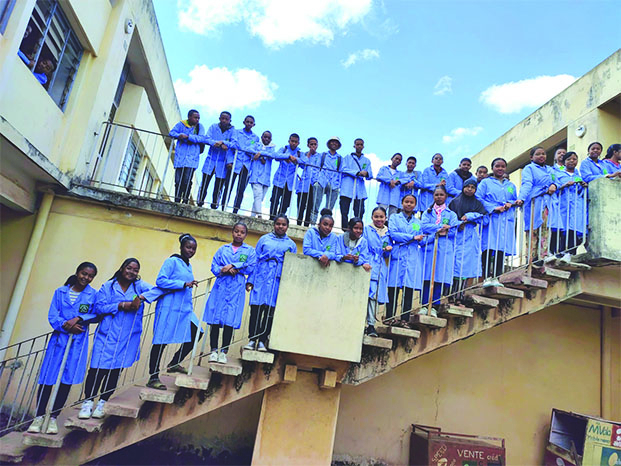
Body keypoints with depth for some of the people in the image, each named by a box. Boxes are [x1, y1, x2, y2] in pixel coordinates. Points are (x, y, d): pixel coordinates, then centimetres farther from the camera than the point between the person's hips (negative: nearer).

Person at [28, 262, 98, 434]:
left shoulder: (93, 294, 3)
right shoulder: (60, 292, 6)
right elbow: (52, 316, 0)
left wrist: (79, 319, -15)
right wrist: (67, 326, -14)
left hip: (79, 341, -1)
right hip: (59, 338, 1)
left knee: (67, 379, 2)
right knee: (47, 377, 1)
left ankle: (53, 417, 14)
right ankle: (39, 416, 15)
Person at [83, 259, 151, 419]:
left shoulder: (139, 286, 8)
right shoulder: (108, 286, 7)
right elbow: (99, 307, -2)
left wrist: (141, 297, -24)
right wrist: (121, 305, -12)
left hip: (127, 338, 1)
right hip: (107, 334, -1)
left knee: (115, 369, 4)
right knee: (98, 368, -4)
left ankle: (102, 402, 19)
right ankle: (88, 402, 11)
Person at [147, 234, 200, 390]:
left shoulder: (188, 266, 18)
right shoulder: (172, 261, -6)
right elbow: (160, 281, -17)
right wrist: (184, 284, -22)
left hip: (185, 309, 8)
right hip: (169, 308, -8)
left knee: (194, 336, 4)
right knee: (161, 341, -1)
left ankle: (174, 364, 22)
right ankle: (153, 378, 9)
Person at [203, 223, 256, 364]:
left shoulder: (250, 251, 10)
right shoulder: (223, 249, 16)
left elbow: (250, 268, -3)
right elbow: (214, 266, 7)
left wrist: (233, 266, -8)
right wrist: (224, 270, -12)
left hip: (237, 289, -2)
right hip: (220, 286, 2)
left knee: (230, 320, -5)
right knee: (215, 318, -2)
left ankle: (223, 352, 3)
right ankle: (214, 350, 7)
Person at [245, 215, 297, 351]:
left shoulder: (291, 244, 14)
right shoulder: (264, 239, 13)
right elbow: (255, 259, 10)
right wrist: (251, 280, 1)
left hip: (279, 280, 0)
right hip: (262, 278, 0)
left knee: (270, 311, -2)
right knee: (256, 309, -5)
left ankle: (262, 341, 5)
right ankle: (252, 340, 2)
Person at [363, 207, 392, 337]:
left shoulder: (388, 233, 17)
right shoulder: (367, 230, 7)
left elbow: (386, 255, 19)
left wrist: (388, 250, -2)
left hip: (381, 268, 3)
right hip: (368, 265, -3)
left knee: (375, 295, 0)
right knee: (369, 293, -12)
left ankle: (371, 325, 6)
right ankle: (368, 324, -5)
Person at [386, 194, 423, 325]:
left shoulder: (418, 222, 21)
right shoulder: (395, 218, 9)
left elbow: (421, 240, 17)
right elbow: (393, 234, -8)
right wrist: (413, 237, -8)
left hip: (413, 259, 3)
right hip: (398, 257, -3)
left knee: (409, 289, -1)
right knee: (394, 288, -4)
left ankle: (404, 319, 6)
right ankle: (390, 317, 4)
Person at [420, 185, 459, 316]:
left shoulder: (451, 214, 16)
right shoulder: (427, 212, 17)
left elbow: (454, 230, 0)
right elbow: (424, 226, -1)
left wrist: (436, 232, -8)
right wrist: (441, 227, -10)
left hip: (445, 250, 0)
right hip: (429, 248, 0)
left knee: (440, 277, -7)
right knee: (426, 276, -5)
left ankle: (434, 306, -1)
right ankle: (425, 305, 1)